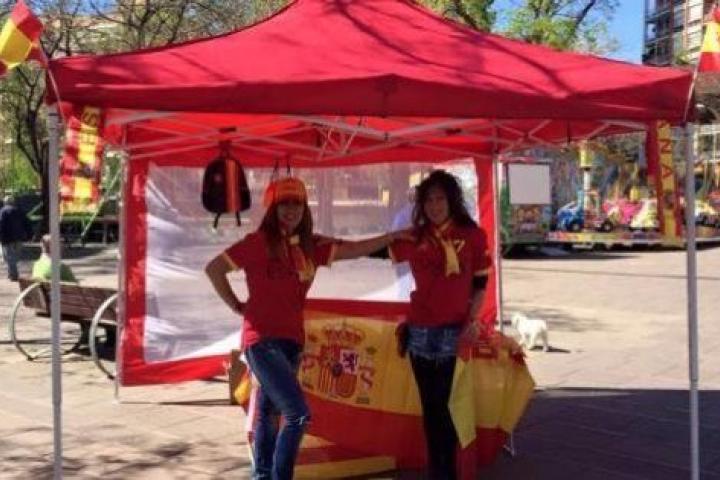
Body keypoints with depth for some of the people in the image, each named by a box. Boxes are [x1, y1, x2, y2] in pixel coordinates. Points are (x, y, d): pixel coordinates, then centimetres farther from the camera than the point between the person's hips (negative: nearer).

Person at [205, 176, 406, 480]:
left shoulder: (310, 247, 7)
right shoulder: (258, 242, -8)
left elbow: (353, 250, 8)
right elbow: (213, 269, -3)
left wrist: (395, 236, 4)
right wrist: (237, 306, -2)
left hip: (292, 341, 6)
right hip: (263, 340, -6)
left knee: (269, 413, 18)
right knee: (298, 414, -16)